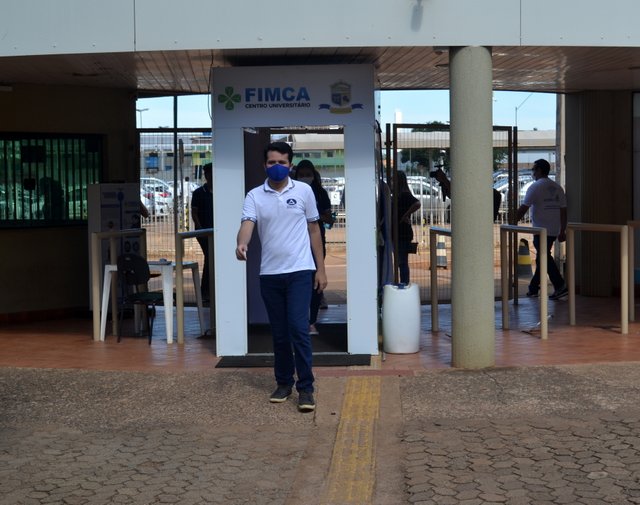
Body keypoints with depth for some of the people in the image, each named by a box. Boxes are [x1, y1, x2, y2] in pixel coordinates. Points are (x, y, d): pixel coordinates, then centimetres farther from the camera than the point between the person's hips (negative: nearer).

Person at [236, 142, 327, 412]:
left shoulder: (304, 191, 2)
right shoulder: (255, 196, 2)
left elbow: (314, 230, 7)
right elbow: (247, 224, -14)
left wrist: (321, 269, 4)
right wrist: (241, 244, -38)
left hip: (300, 271, -2)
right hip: (269, 274, 2)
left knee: (298, 328, -10)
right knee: (279, 332, 10)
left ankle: (305, 388, -4)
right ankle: (284, 382, 23)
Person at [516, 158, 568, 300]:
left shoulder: (535, 187, -10)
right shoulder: (557, 188, 10)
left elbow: (523, 209, -11)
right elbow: (563, 211, 10)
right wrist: (562, 231, 14)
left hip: (541, 230, -7)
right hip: (554, 230, 7)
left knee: (545, 259, -6)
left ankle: (560, 286, -15)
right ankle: (533, 288, 22)